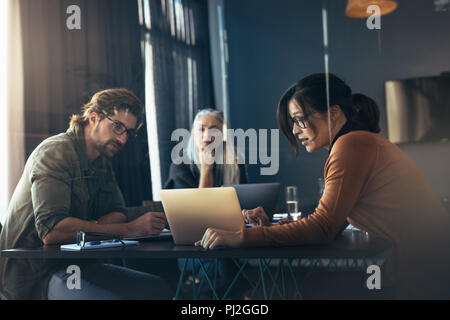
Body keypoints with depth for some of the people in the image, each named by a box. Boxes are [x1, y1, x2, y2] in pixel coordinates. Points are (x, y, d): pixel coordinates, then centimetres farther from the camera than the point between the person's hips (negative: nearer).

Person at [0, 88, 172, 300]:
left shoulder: (102, 161, 13)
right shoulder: (56, 152, -15)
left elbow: (118, 214, 7)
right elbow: (51, 230, -27)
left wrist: (86, 228, -16)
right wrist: (130, 229, -26)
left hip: (74, 264, 8)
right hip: (35, 274, -8)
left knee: (157, 288, -5)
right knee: (113, 296, -30)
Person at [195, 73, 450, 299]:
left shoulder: (352, 144, -16)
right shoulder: (362, 142, 15)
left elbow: (323, 228, -21)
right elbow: (333, 223, 13)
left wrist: (241, 238, -20)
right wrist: (274, 226, 3)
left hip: (419, 279, -9)